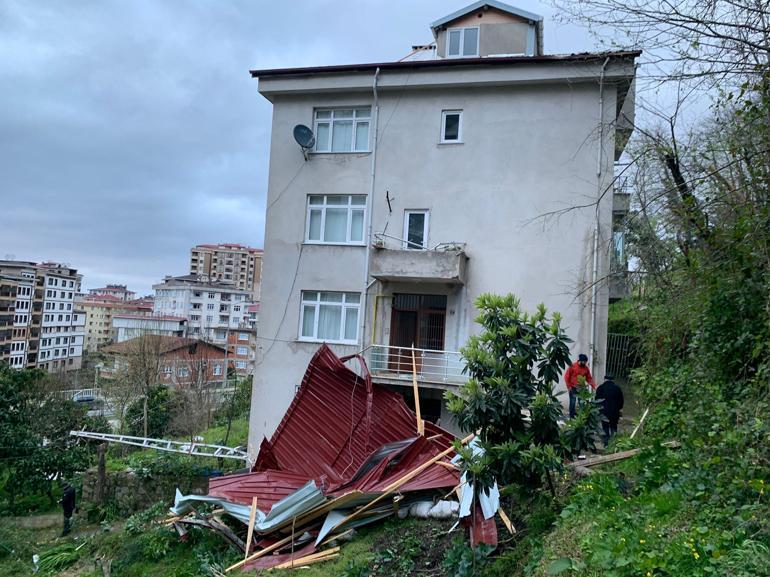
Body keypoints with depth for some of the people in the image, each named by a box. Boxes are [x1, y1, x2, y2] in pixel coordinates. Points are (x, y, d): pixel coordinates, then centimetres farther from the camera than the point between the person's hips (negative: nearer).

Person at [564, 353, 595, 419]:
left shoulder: (586, 368, 3)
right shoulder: (573, 366, -9)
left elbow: (589, 378, 9)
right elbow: (567, 376, -5)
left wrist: (593, 386, -4)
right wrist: (569, 386, -7)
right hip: (573, 388, -3)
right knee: (572, 402, 0)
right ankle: (572, 416, 9)